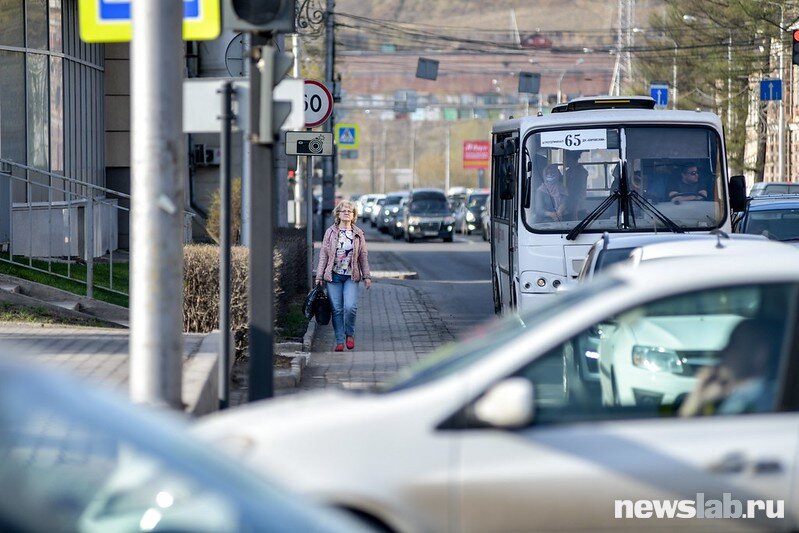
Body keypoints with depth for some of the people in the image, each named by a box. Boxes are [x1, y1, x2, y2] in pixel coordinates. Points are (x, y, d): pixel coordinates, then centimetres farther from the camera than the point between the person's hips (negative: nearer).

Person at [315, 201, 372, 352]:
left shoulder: (358, 234, 7)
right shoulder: (331, 232, 4)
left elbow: (363, 256, 10)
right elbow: (323, 255, 5)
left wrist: (366, 276, 6)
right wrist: (319, 276, 1)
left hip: (351, 277, 0)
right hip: (334, 276, 0)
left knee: (350, 307, -15)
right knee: (337, 309, -1)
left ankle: (350, 334, 10)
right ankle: (340, 341, 8)